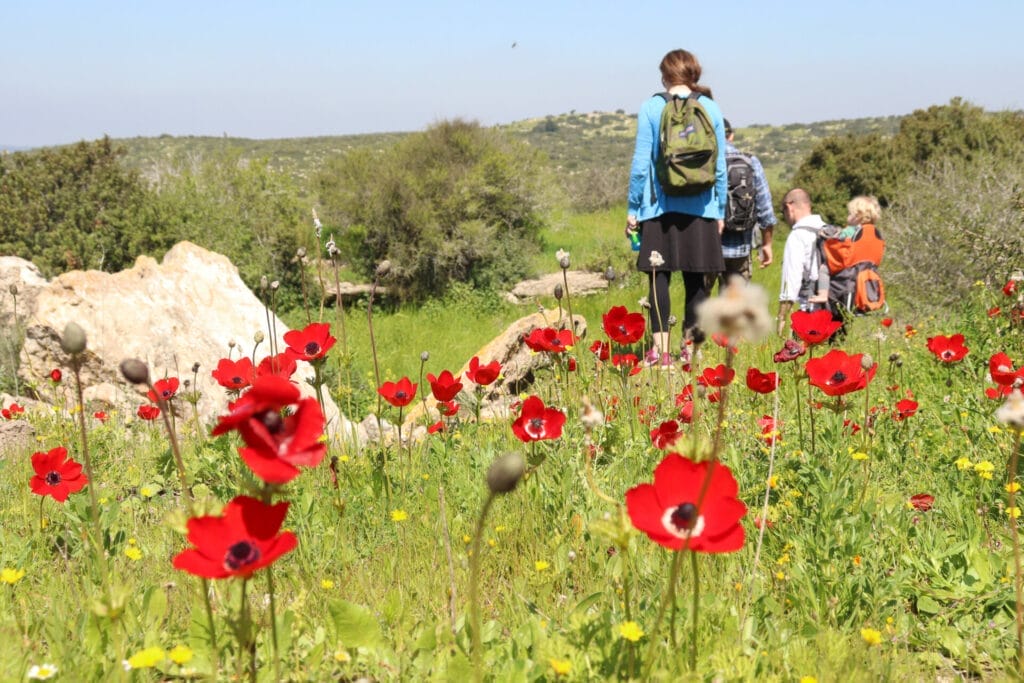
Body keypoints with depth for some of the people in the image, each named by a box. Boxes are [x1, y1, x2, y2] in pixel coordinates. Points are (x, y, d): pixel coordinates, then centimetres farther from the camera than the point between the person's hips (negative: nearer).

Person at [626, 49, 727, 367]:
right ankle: (690, 347, 10)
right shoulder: (711, 109, 5)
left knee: (659, 276, 1)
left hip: (660, 206, -2)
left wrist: (633, 208, 3)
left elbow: (641, 162, -4)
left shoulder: (651, 108, -2)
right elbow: (720, 165, 8)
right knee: (696, 279, 7)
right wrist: (720, 210, 15)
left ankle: (660, 349, -4)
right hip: (701, 207, 2)